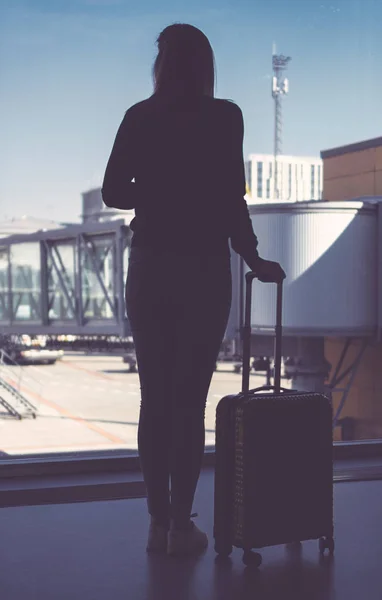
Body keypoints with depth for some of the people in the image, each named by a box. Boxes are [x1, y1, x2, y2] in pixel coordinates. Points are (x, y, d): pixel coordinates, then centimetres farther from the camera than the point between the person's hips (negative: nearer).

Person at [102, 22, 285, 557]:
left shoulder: (139, 117, 3)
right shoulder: (223, 117, -5)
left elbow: (114, 192, 2)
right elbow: (231, 198, -11)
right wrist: (253, 258, 0)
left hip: (149, 268, 3)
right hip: (203, 269, -3)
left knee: (154, 398, 9)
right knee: (190, 400, 2)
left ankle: (159, 522, 13)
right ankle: (181, 525, 6)